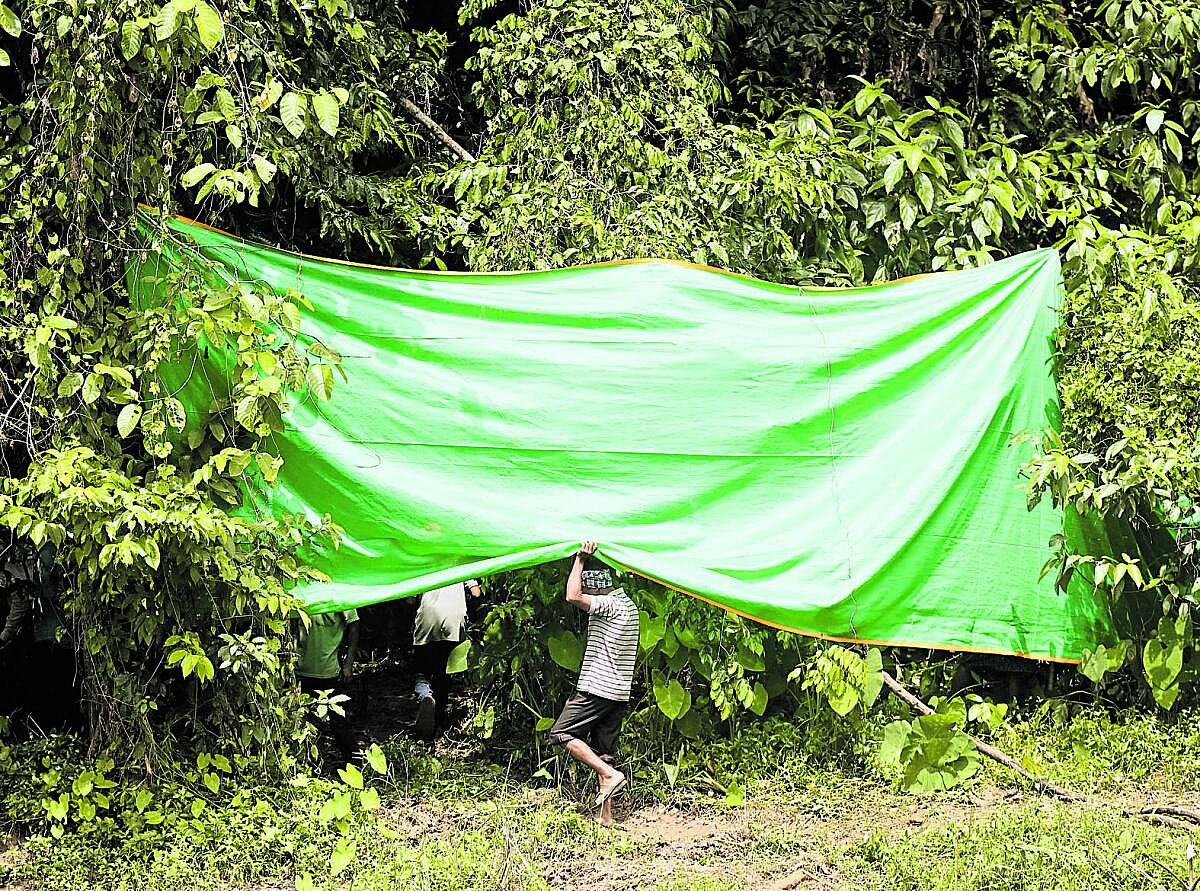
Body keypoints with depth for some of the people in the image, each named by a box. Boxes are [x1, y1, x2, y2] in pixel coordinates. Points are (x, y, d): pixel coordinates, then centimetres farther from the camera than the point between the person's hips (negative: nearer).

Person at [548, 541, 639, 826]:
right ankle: (606, 816, 6)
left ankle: (610, 774, -12)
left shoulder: (608, 605, -14)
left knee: (562, 733, -1)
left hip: (597, 688, -9)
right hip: (619, 694, 9)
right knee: (604, 752, 9)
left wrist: (581, 559, -18)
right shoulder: (628, 605, 16)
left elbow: (573, 596, -25)